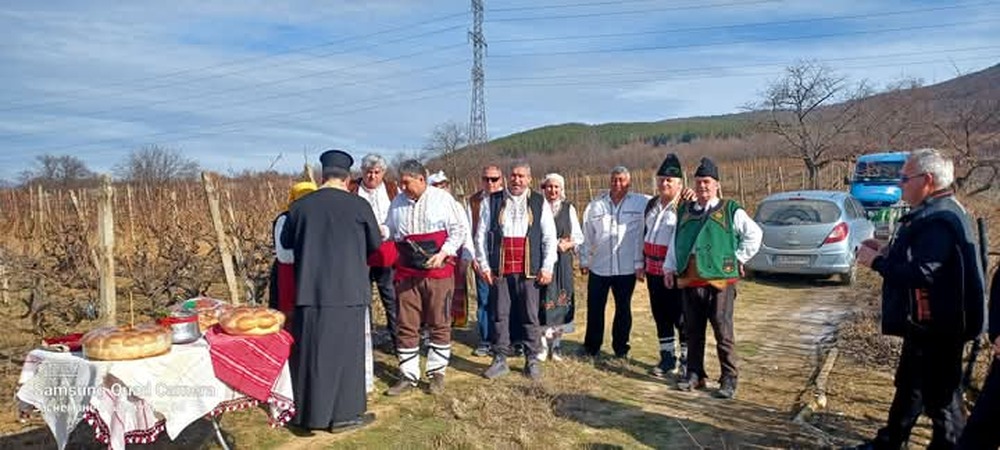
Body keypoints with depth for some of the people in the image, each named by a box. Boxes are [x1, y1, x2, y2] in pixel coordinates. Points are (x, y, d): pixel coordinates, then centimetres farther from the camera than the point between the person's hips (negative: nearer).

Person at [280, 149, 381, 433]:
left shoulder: (300, 206, 1)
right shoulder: (358, 205, -7)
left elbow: (286, 242, 16)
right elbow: (376, 244, 6)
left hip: (308, 290, 3)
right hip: (346, 289, -3)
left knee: (309, 351, 13)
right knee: (345, 351, 7)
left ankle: (307, 412, 23)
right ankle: (344, 413, 15)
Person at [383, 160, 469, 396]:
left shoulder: (442, 199, -4)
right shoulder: (397, 204, 7)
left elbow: (460, 228, -4)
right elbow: (390, 232, 19)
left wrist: (443, 254, -13)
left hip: (438, 271, -3)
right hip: (407, 272, 3)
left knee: (439, 324, 5)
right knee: (407, 326, 5)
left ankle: (437, 373, 20)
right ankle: (408, 376, 16)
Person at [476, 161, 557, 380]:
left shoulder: (539, 203, 6)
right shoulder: (492, 202, 6)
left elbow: (549, 237, 5)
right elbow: (481, 235, 6)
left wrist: (547, 267, -1)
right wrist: (484, 265, 1)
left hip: (529, 270, 0)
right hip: (499, 269, 1)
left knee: (530, 316, 5)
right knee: (499, 314, 7)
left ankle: (532, 360, 18)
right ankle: (500, 359, 19)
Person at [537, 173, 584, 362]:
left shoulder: (568, 208, 9)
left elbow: (578, 236, 8)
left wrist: (568, 244, -11)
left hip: (562, 261, 2)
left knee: (561, 300, 4)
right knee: (543, 300, -3)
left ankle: (556, 344, 16)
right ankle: (542, 344, 9)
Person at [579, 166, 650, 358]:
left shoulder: (640, 204, -2)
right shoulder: (595, 206, 5)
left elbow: (643, 235, -3)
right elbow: (587, 235, 10)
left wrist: (640, 263, -5)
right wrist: (584, 260, 10)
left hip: (626, 268, -2)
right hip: (598, 267, 2)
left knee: (623, 309, 11)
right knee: (594, 308, 7)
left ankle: (621, 347, 25)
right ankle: (591, 346, 22)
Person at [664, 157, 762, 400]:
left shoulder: (730, 210, 1)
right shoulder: (684, 211, 14)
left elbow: (755, 234, 4)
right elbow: (675, 242, 19)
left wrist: (739, 257, 2)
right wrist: (669, 268, 12)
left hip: (719, 281, -4)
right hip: (689, 282, 4)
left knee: (723, 333, 0)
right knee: (693, 332, 12)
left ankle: (729, 379, 10)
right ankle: (694, 374, 24)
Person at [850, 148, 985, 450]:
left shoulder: (940, 220, -25)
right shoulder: (933, 213, 10)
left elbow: (922, 273, -31)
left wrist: (876, 262, -19)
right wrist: (887, 251, 5)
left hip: (937, 328, -11)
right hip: (925, 323, 11)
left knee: (941, 397, 5)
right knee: (909, 386, 22)